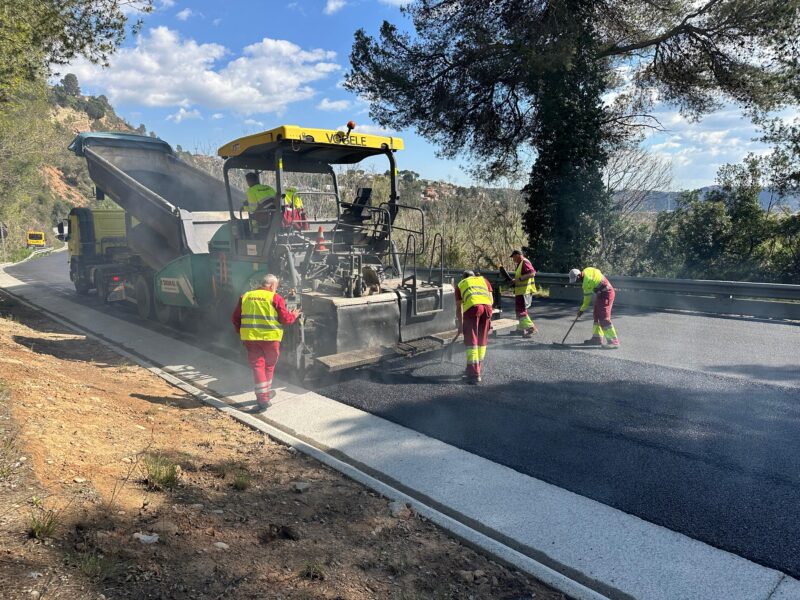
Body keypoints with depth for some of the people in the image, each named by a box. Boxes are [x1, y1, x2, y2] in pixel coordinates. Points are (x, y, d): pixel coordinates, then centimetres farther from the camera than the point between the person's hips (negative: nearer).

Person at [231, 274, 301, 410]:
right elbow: (285, 319, -5)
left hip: (250, 337, 3)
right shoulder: (275, 298, -6)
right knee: (269, 365, 17)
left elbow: (235, 318, 11)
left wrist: (241, 332, 24)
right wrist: (294, 315, 15)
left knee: (257, 365, 5)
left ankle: (262, 397, -3)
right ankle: (266, 393, 32)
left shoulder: (245, 296, 8)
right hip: (270, 337, -2)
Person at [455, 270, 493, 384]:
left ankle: (474, 374, -4)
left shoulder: (460, 284, 29)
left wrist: (460, 324, 40)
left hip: (472, 307, -2)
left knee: (471, 341, 0)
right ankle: (476, 369, 26)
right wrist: (487, 316, 32)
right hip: (487, 306, 3)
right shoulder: (483, 280, 34)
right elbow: (490, 298, 22)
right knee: (482, 341, 15)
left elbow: (459, 308, 29)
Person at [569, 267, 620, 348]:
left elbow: (587, 298, -14)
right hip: (602, 293, 10)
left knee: (604, 318, -15)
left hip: (606, 294, -10)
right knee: (597, 316, 13)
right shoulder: (587, 271, 1)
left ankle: (614, 341, -16)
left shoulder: (587, 281, -23)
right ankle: (597, 338, 18)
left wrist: (582, 310, -2)